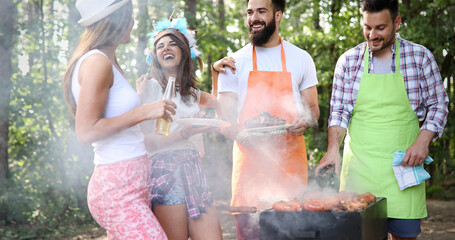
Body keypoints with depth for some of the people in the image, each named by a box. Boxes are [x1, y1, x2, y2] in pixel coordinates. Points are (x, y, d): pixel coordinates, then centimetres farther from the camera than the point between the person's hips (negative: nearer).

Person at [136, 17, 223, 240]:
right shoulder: (147, 86, 3)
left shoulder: (193, 94, 20)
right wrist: (182, 134, -17)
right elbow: (143, 139, -4)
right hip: (166, 173, -5)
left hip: (194, 173, 6)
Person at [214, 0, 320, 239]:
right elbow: (224, 119, 4)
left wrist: (305, 121, -8)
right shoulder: (234, 63, 7)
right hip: (250, 161, -1)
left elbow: (313, 108, 15)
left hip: (291, 161, 1)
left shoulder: (301, 58, 11)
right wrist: (242, 134, -18)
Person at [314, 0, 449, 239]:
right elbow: (338, 111, 4)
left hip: (402, 165, 0)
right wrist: (333, 147, -10)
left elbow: (438, 105, 5)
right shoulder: (348, 61, 4)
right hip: (358, 166, 1)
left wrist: (423, 141, -9)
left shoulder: (420, 57, 1)